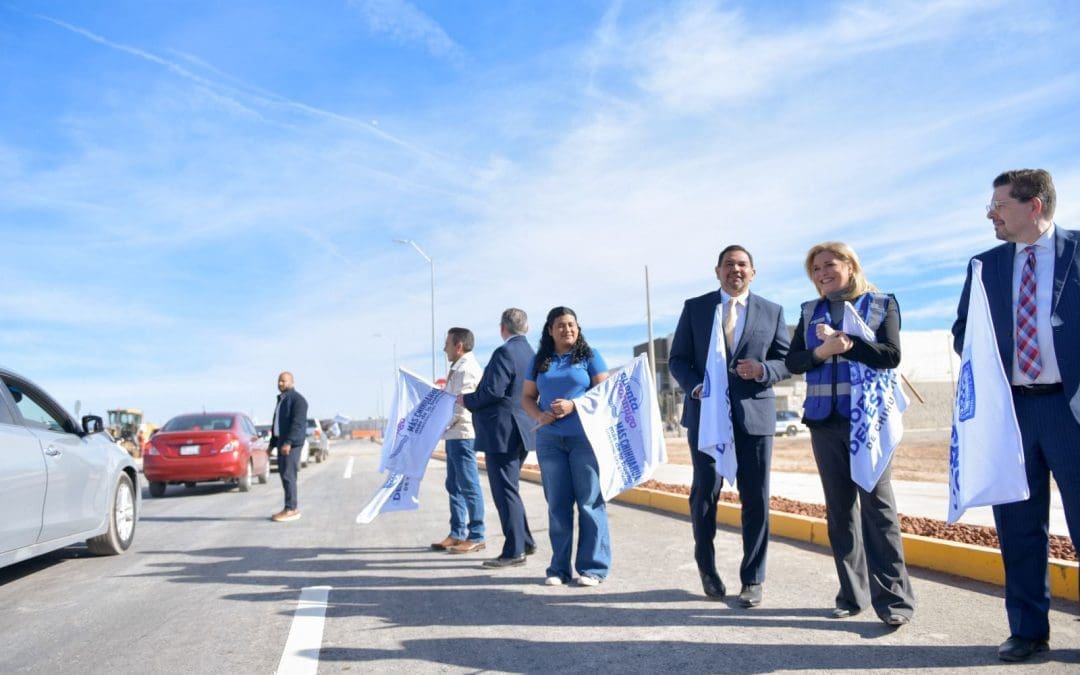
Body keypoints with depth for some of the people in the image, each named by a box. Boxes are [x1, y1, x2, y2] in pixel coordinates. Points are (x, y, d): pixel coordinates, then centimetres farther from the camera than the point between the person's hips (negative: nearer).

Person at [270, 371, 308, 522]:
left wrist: (288, 442, -27)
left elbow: (298, 423, -20)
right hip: (282, 442, 10)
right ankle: (290, 508, 15)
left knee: (288, 475, -11)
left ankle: (291, 509, -9)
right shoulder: (281, 400, 20)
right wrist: (272, 444, 21)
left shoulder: (297, 399, -10)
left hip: (292, 443, -10)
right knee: (284, 474, 10)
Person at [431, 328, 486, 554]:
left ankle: (476, 537, 1)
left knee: (469, 486, -5)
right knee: (455, 486, 14)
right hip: (454, 435, 10)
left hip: (463, 434, -10)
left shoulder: (467, 369, -13)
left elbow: (461, 405, -19)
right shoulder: (458, 368, 18)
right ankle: (457, 534, 22)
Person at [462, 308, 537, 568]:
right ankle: (525, 541, 26)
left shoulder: (505, 353, -15)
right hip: (520, 432, 10)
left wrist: (467, 400, -6)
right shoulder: (530, 354, 13)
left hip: (501, 432, -10)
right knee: (509, 490, 20)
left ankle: (514, 551, 2)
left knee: (505, 491, -3)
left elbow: (493, 391, -22)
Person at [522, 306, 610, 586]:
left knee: (590, 502, -2)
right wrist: (539, 415, -7)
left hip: (585, 437, -3)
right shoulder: (539, 361, 13)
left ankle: (592, 567, 4)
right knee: (557, 504, 6)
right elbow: (527, 396, 14)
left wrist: (573, 405, -17)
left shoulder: (590, 356, 3)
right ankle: (559, 568, 14)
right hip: (549, 440, 3)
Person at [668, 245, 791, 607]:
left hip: (754, 414, 1)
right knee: (704, 493, 6)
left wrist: (763, 370, -14)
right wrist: (695, 387, -12)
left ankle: (752, 579, 16)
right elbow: (678, 358, 5)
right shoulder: (694, 307, 6)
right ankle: (707, 567, 28)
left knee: (755, 499, 3)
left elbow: (787, 360, 8)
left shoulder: (772, 312, 8)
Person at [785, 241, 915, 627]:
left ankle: (894, 599, 0)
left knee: (877, 505, -6)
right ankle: (852, 594, 17)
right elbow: (793, 362, 5)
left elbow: (891, 355, -10)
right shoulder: (810, 312, 12)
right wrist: (821, 352, -14)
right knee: (839, 509, 8)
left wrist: (843, 344, -17)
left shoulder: (882, 304, 2)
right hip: (824, 420, 4)